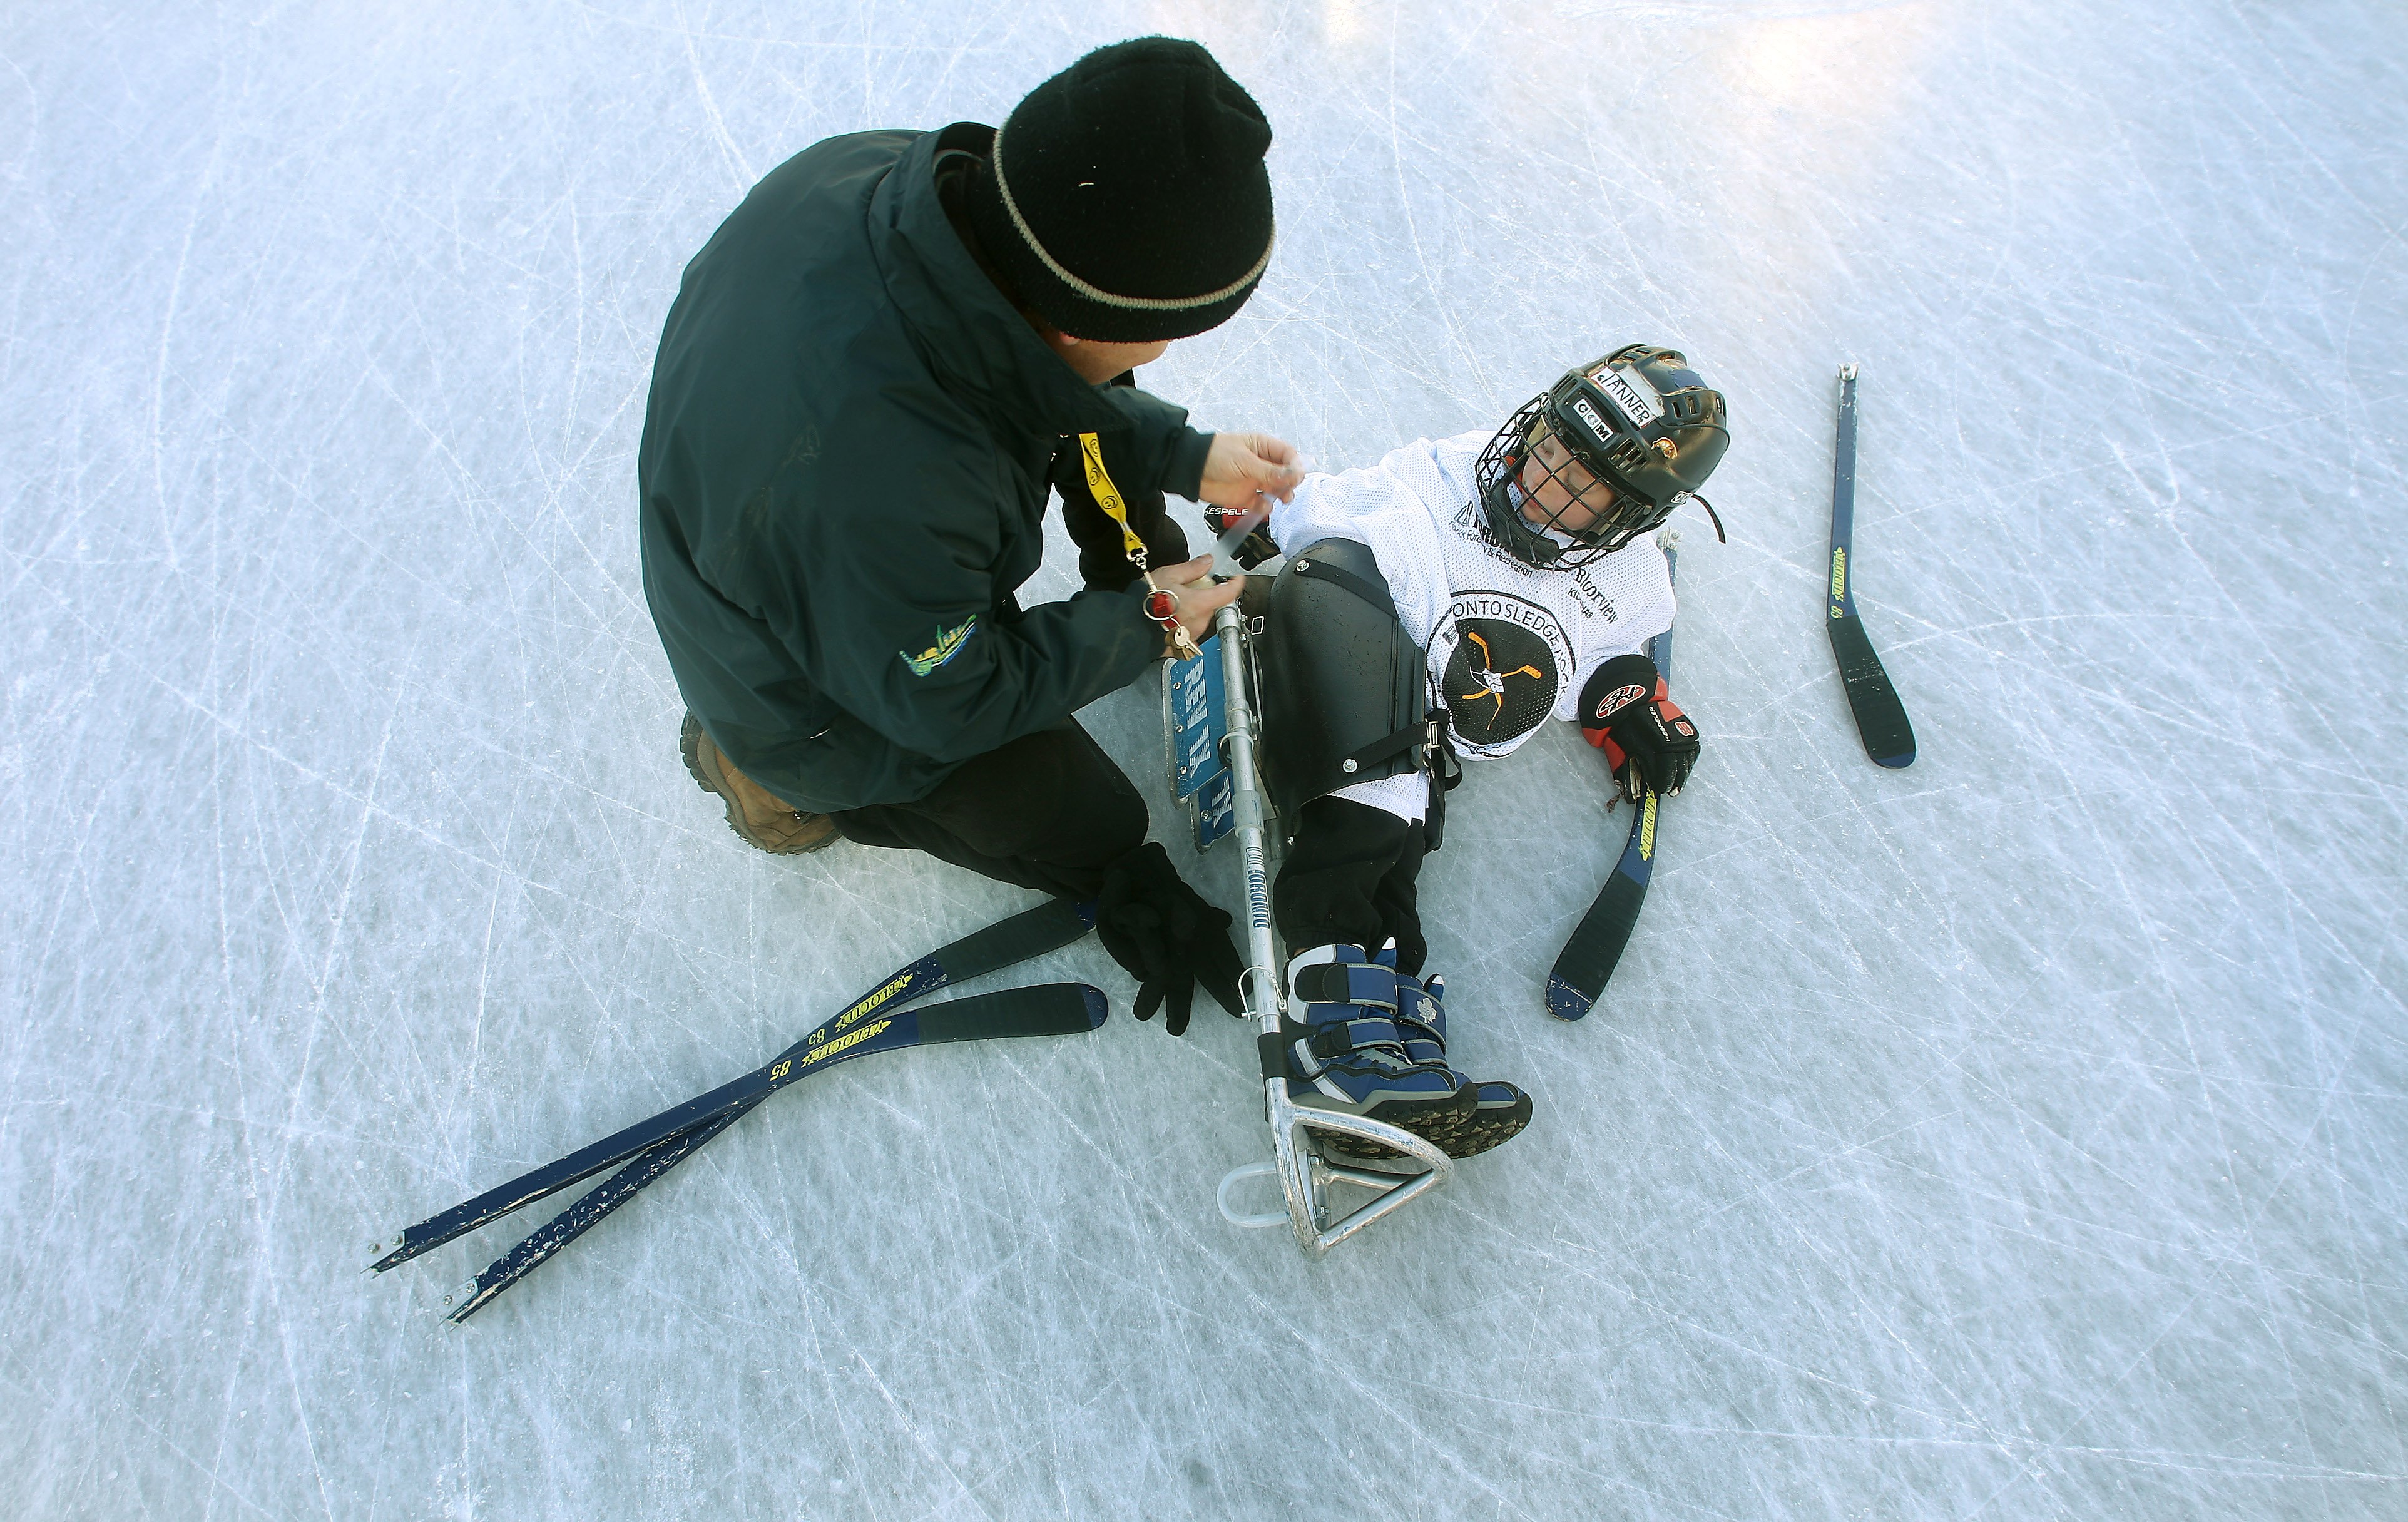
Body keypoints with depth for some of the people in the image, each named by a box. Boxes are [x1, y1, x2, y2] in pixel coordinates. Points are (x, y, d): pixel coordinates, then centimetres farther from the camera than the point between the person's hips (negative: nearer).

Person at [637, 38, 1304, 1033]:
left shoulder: (881, 171, -23)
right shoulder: (890, 487, -45)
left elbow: (1040, 371, -4)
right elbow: (948, 706, -25)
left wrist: (1185, 457, -6)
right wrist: (1138, 630, -13)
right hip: (833, 703, -7)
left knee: (1101, 420, 2)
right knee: (1095, 831, 11)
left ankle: (1144, 584, 26)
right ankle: (781, 781, 14)